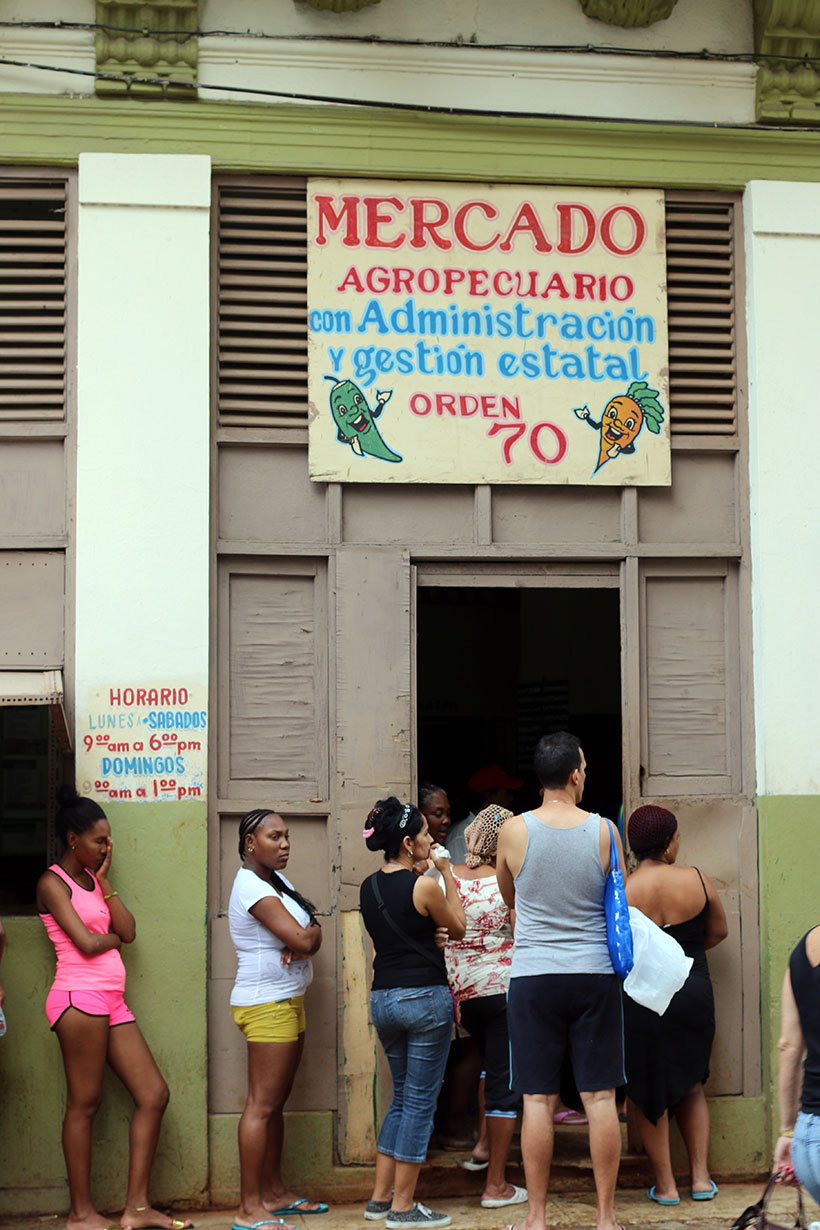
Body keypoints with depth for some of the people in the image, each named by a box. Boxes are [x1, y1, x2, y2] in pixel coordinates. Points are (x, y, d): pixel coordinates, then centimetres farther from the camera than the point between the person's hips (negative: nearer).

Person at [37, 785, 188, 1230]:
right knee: (84, 1103, -3)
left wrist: (104, 880, 6)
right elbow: (86, 942, -15)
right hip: (80, 997, -9)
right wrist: (113, 937, 6)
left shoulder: (92, 879, 19)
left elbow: (128, 931, 8)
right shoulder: (53, 882, -5)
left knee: (154, 1095, 4)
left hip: (111, 1002, 9)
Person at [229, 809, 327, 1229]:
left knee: (275, 1103, 14)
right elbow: (301, 938, -23)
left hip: (288, 1002, 10)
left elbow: (310, 933, 9)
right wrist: (307, 937, -1)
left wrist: (303, 939, -13)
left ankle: (274, 1193, 22)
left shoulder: (277, 880, 14)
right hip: (267, 1005, -10)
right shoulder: (252, 887, -16)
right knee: (262, 1105, -9)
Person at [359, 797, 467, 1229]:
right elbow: (457, 926, 1)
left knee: (403, 1096, 19)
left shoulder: (369, 887, 6)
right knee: (420, 1101, 2)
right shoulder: (423, 886, -15)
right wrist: (447, 874, 5)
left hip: (382, 998, 7)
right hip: (424, 997, -7)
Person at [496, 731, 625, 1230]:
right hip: (595, 974, 0)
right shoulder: (604, 830, -4)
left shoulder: (513, 831, -5)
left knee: (538, 1100, 4)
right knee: (600, 1098, 5)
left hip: (533, 977, 0)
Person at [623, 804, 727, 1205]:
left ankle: (665, 1184, 17)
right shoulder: (697, 881, -7)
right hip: (694, 993, 3)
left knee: (648, 1093, 12)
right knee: (690, 1086, 21)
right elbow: (719, 931, 8)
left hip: (639, 1002, -2)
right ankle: (701, 1177, 19)